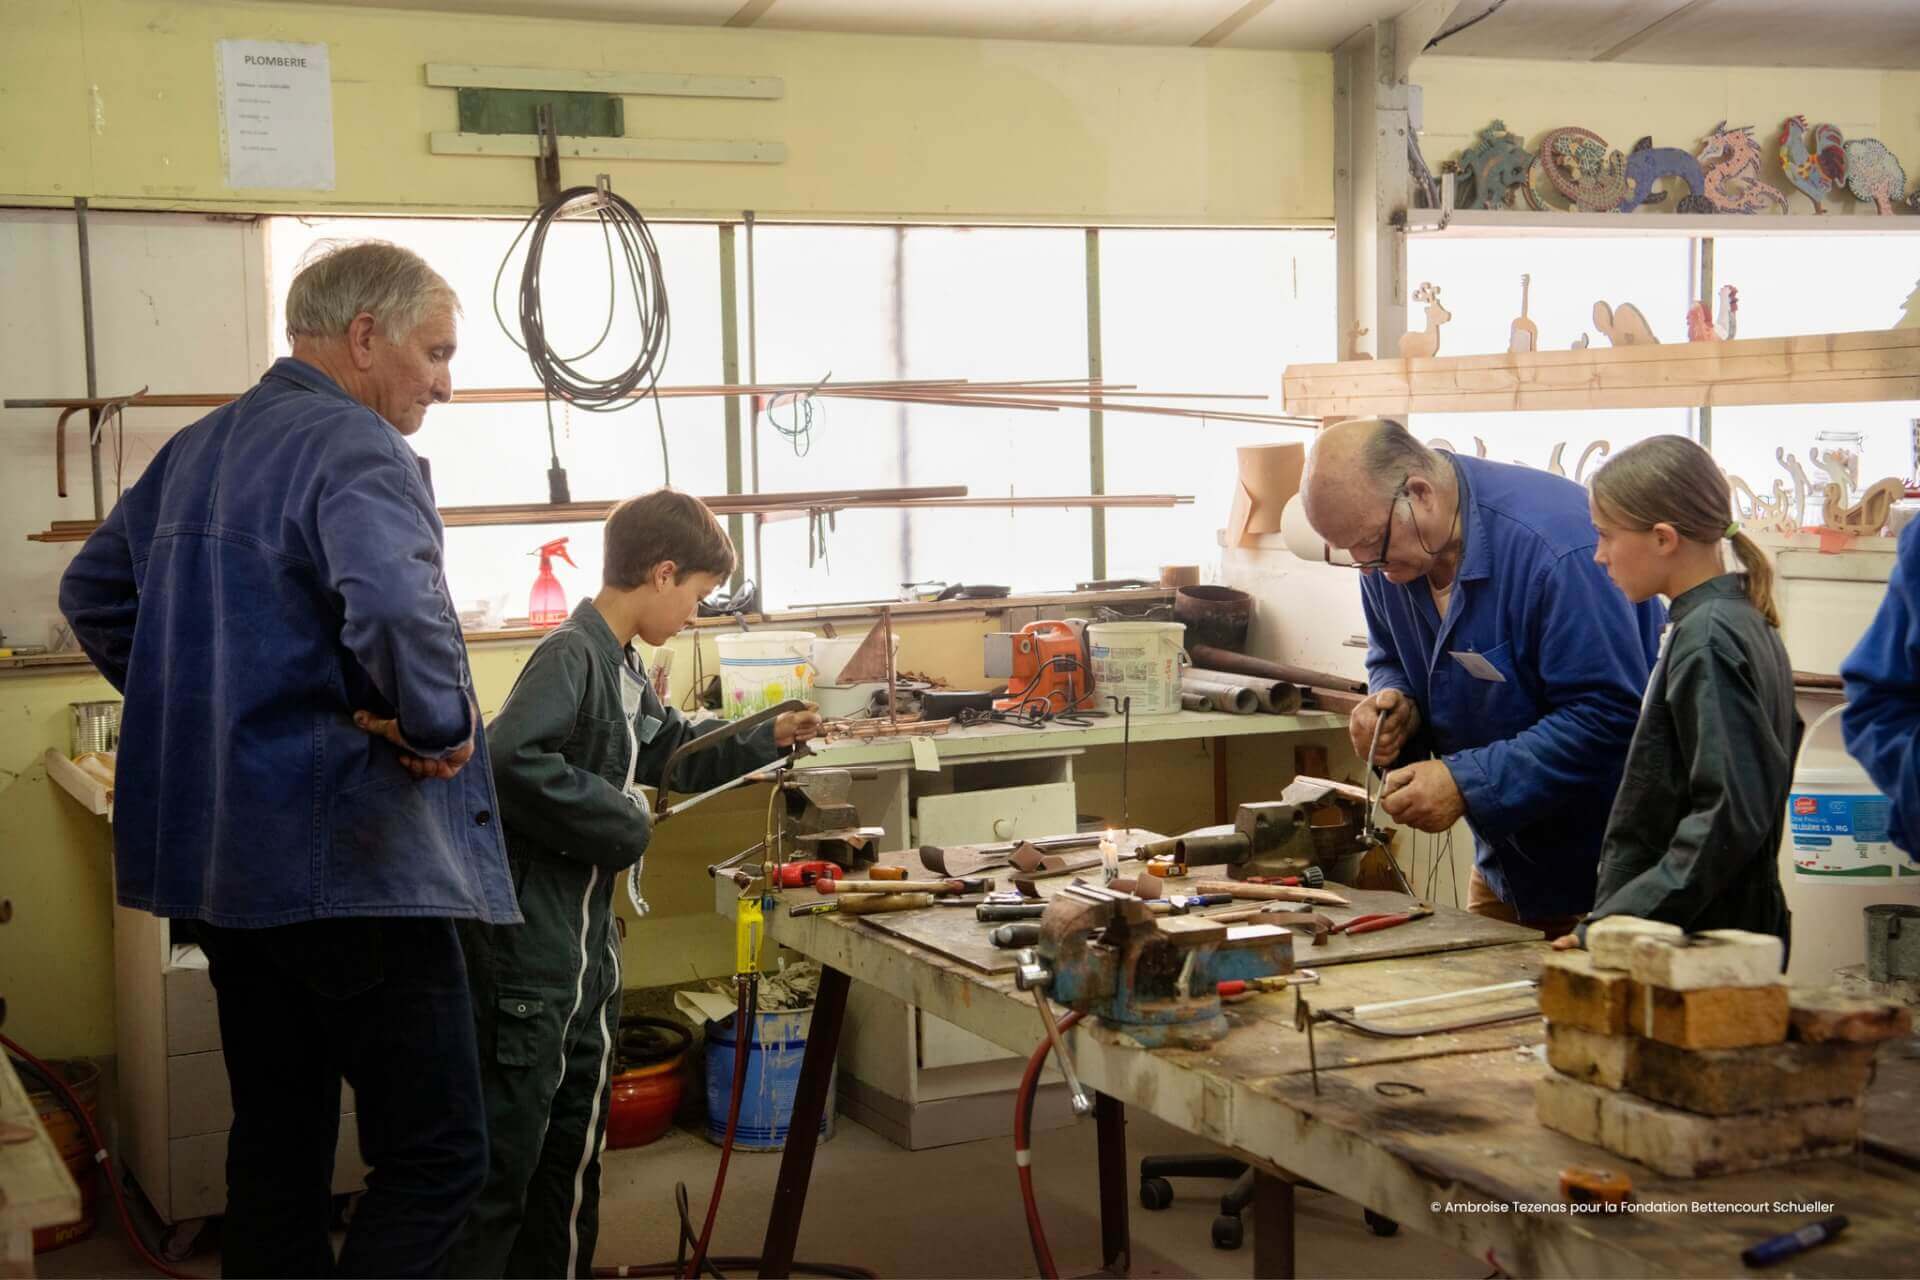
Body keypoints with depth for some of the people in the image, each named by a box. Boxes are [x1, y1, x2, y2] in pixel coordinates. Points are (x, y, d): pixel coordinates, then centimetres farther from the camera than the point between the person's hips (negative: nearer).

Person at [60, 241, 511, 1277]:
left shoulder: (195, 450, 14)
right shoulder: (356, 447, -15)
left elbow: (92, 591, 25)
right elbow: (394, 603, -34)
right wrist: (438, 729, -18)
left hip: (216, 855, 10)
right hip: (347, 861, -9)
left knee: (277, 1143, 18)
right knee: (437, 1155, -3)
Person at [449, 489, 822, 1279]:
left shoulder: (622, 667, 13)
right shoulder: (571, 654, -17)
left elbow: (674, 754, 30)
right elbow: (512, 761, -33)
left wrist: (767, 739, 24)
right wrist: (625, 828, -21)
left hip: (584, 937, 10)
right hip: (527, 939, -10)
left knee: (575, 1133, 18)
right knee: (507, 1143, -5)